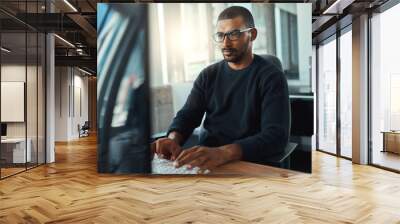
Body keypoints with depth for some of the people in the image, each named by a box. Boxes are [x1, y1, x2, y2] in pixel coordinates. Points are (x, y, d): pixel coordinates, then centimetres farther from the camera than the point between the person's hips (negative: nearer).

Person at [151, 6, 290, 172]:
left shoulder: (271, 76, -6)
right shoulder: (208, 75, 10)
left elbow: (276, 135, -17)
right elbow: (187, 115, 5)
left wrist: (223, 153, -34)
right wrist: (173, 139, -19)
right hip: (203, 160, 5)